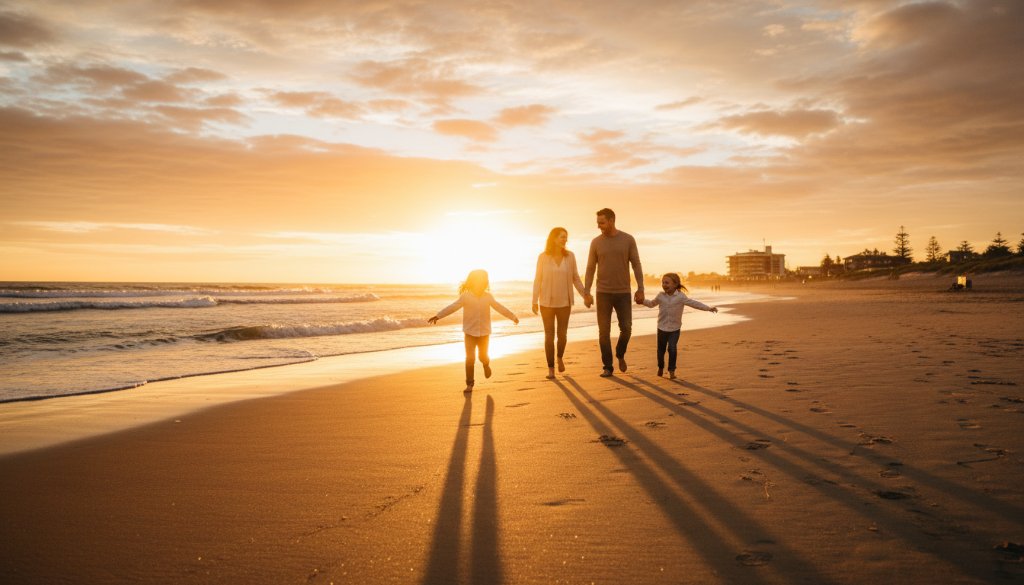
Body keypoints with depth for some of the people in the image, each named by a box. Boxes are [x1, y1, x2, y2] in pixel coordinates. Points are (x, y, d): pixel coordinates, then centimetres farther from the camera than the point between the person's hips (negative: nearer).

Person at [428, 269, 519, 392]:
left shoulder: (488, 297, 1)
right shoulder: (465, 296, -8)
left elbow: (500, 308, 9)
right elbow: (452, 307, -12)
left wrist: (513, 316, 12)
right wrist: (438, 316, -19)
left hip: (484, 333, 2)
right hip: (470, 332, -2)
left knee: (483, 356, 7)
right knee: (470, 358, -5)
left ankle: (486, 365, 45)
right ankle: (469, 384, 6)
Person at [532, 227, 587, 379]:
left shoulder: (570, 256, -2)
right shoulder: (543, 257, -7)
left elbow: (575, 278, 4)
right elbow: (537, 280, -4)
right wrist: (534, 301, -8)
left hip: (564, 302, 2)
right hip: (547, 302, -1)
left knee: (562, 335, 3)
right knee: (549, 336, -2)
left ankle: (560, 357, 34)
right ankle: (550, 368, 9)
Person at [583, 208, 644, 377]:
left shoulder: (628, 239, -3)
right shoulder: (596, 242, -1)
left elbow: (636, 265, -1)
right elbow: (590, 269, 1)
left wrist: (640, 289, -7)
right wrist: (586, 293, -5)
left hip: (623, 293, 0)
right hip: (603, 293, 0)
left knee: (626, 328, -4)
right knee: (604, 331, -2)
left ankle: (620, 354, 26)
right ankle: (607, 367, 8)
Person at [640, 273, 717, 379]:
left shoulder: (681, 296, -10)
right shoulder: (660, 296, 0)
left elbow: (694, 303, -15)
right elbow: (652, 303, 18)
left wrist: (709, 308, -22)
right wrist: (643, 301, 2)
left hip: (675, 328, -3)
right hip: (662, 328, 3)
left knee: (672, 348, -15)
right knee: (661, 349, 12)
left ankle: (672, 370, 0)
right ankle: (661, 367, 37)